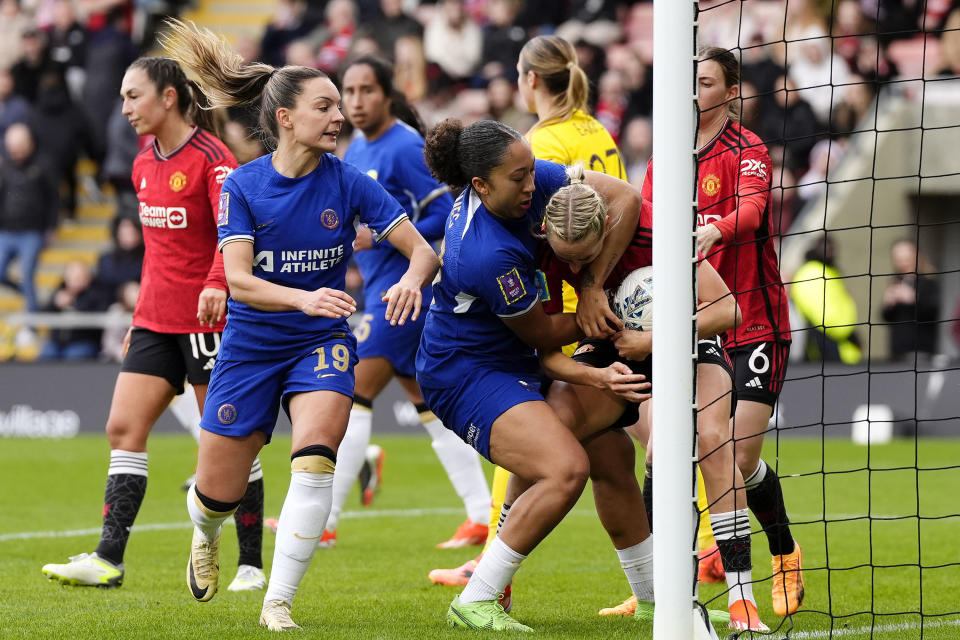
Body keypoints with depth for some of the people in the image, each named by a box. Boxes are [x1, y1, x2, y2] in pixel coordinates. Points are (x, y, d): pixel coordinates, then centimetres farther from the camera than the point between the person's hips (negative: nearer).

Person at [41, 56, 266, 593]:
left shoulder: (211, 158, -11)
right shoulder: (145, 165, 13)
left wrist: (217, 285, -38)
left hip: (207, 319, -8)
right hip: (156, 321, 8)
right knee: (124, 429, -3)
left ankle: (252, 564, 9)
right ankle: (109, 559, -5)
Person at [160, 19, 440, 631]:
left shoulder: (347, 182, -9)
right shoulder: (242, 186, -10)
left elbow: (423, 250, -11)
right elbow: (238, 280, -21)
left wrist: (411, 280, -35)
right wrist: (304, 298, -39)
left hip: (322, 342, 0)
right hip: (251, 344, 0)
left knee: (314, 458, -28)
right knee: (219, 494, 6)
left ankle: (279, 602, -21)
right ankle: (206, 536, 46)